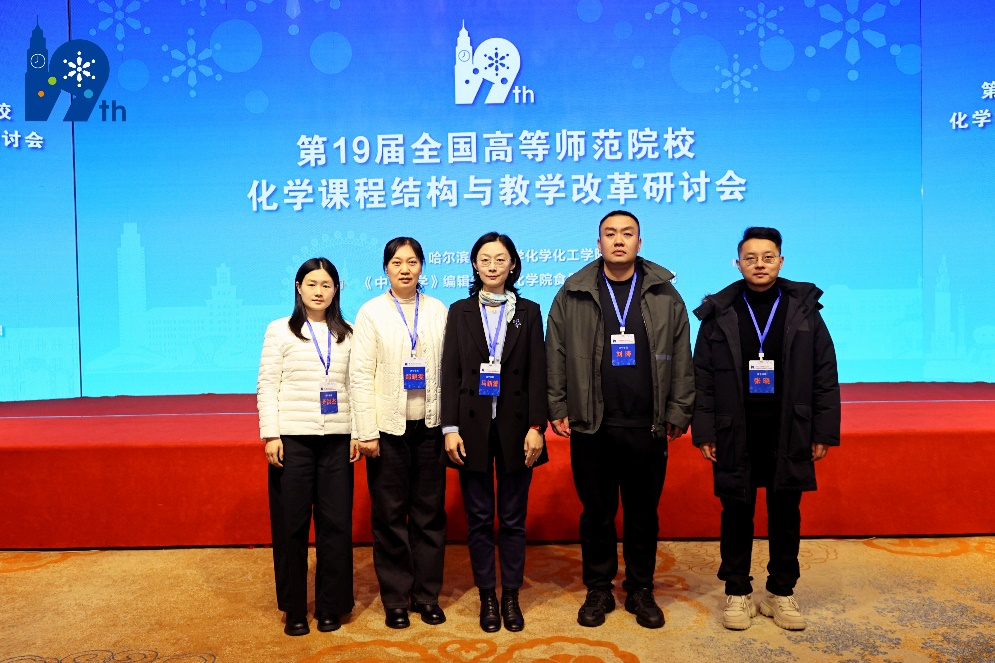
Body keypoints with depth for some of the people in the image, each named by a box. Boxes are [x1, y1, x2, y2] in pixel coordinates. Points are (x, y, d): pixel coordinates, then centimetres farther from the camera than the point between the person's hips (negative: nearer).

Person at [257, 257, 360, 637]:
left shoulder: (346, 334, 9)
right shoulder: (280, 330, 2)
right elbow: (267, 385, 0)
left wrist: (358, 433, 3)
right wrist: (270, 435, -7)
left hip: (337, 439, 2)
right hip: (293, 438, -2)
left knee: (336, 522, 4)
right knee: (291, 523, 4)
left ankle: (331, 606, 18)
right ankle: (294, 609, 19)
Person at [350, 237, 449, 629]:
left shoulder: (438, 311, 5)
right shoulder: (371, 312, 1)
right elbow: (361, 375, -3)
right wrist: (367, 432, -8)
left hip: (429, 425, 2)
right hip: (389, 427, -1)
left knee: (430, 514, 8)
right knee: (390, 516, 6)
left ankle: (427, 596, 23)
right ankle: (396, 600, 21)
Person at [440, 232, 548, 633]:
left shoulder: (528, 311, 5)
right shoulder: (460, 311, 6)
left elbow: (537, 374, 1)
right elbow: (450, 373, 2)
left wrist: (536, 427, -7)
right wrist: (450, 428, -6)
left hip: (515, 426, 0)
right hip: (473, 426, 0)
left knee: (513, 518, 7)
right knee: (479, 518, 7)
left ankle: (511, 596, 20)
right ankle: (487, 597, 19)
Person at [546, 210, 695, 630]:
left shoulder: (664, 294, 4)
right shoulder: (573, 294, 1)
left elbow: (681, 359, 4)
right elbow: (556, 356, 2)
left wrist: (678, 414, 0)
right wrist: (558, 409, -2)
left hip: (647, 428, 1)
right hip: (590, 427, 0)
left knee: (643, 513, 12)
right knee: (597, 513, 11)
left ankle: (641, 591, 29)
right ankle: (598, 590, 27)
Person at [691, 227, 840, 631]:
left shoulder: (804, 309, 2)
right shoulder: (718, 313, 0)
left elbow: (825, 376, 2)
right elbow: (702, 379, 0)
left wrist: (824, 432, -1)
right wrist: (704, 432, -5)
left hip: (789, 434, 1)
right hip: (735, 435, 0)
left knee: (786, 515, 10)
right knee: (737, 514, 8)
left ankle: (781, 593, 26)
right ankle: (737, 593, 23)